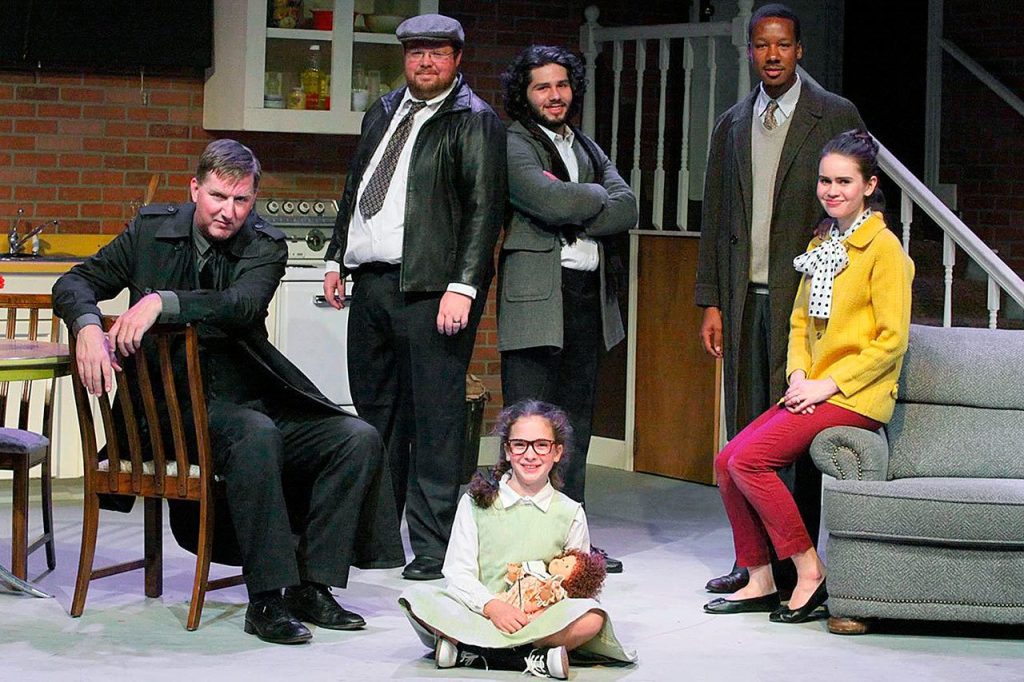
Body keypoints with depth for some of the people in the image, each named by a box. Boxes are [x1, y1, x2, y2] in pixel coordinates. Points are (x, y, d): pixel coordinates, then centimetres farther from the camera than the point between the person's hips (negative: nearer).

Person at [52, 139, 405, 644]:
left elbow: (244, 305, -18)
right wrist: (88, 328, -20)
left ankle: (309, 587, -11)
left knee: (359, 439, -15)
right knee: (256, 432, -35)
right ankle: (267, 599, -32)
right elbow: (76, 282, 4)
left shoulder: (265, 247, 3)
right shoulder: (152, 229, 6)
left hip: (252, 404, 4)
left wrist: (163, 302, -32)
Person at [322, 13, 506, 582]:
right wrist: (337, 258, 17)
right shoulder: (382, 114, 18)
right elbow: (353, 191, 24)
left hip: (431, 289, -7)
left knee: (435, 416, -6)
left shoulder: (475, 122, -3)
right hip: (370, 281, 7)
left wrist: (463, 286, -18)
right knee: (376, 410, 13)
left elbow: (484, 209, -10)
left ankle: (433, 547, -2)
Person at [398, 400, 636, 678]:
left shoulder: (570, 513, 10)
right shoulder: (476, 503, 8)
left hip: (541, 619, 0)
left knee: (591, 618, -31)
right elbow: (458, 572, 1)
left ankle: (467, 651, -28)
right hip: (480, 612, 0)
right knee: (416, 598, -27)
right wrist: (492, 606, -17)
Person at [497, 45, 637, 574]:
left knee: (576, 425, 10)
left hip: (589, 298, 7)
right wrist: (597, 197, 0)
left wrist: (572, 216, -8)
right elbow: (549, 200, -18)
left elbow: (627, 209, 6)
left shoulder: (587, 148, 20)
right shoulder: (513, 146, -1)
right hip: (536, 297, -7)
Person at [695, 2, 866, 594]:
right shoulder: (732, 125, 16)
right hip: (744, 298, 5)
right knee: (746, 433, 5)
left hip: (805, 296, -4)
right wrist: (711, 301, 10)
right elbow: (715, 218, 16)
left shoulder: (837, 117, 1)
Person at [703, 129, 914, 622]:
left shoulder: (884, 247, -8)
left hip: (857, 397, -8)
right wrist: (799, 375, -1)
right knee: (727, 462, -6)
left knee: (749, 459, -20)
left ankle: (809, 572, -10)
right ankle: (760, 582, 2)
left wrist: (827, 384, -16)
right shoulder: (821, 245, 17)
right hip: (813, 392, 8)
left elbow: (891, 340, -12)